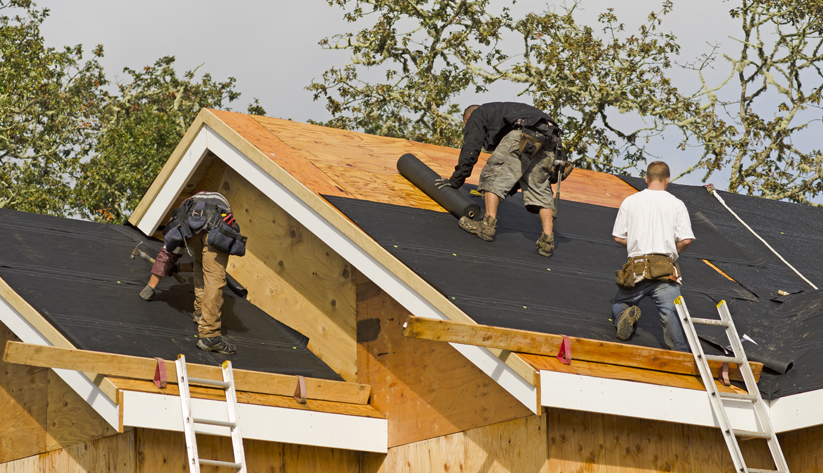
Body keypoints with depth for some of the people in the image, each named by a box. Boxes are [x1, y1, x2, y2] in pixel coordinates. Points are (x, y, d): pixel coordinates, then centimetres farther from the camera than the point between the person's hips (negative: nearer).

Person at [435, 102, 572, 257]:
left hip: (524, 133, -7)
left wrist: (456, 180, 17)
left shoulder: (477, 115, 24)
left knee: (493, 175, 3)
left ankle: (488, 225, -7)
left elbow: (471, 148, 10)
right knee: (540, 189, 12)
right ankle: (547, 239, -2)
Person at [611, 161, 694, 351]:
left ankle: (625, 315, -14)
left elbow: (618, 237, 13)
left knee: (620, 304, 23)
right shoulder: (676, 204, 7)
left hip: (636, 267, 1)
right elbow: (686, 240, 0)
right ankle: (681, 347, -44)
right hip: (665, 269, -1)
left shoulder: (630, 201, 11)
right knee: (672, 312, -15)